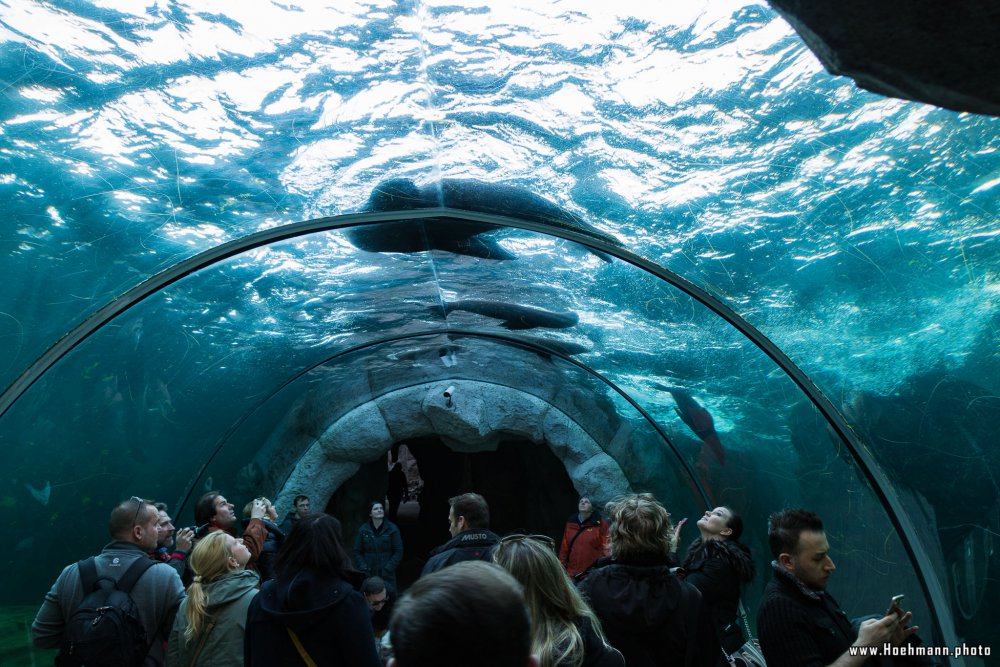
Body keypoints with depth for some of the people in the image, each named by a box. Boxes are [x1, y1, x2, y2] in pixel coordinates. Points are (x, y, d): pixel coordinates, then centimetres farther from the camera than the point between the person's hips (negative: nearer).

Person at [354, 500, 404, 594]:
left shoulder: (392, 529, -1)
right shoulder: (363, 530, 4)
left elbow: (398, 552, 0)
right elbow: (357, 552, 7)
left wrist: (387, 569, -8)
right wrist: (363, 568, -4)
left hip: (387, 575, -1)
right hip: (368, 574, 1)